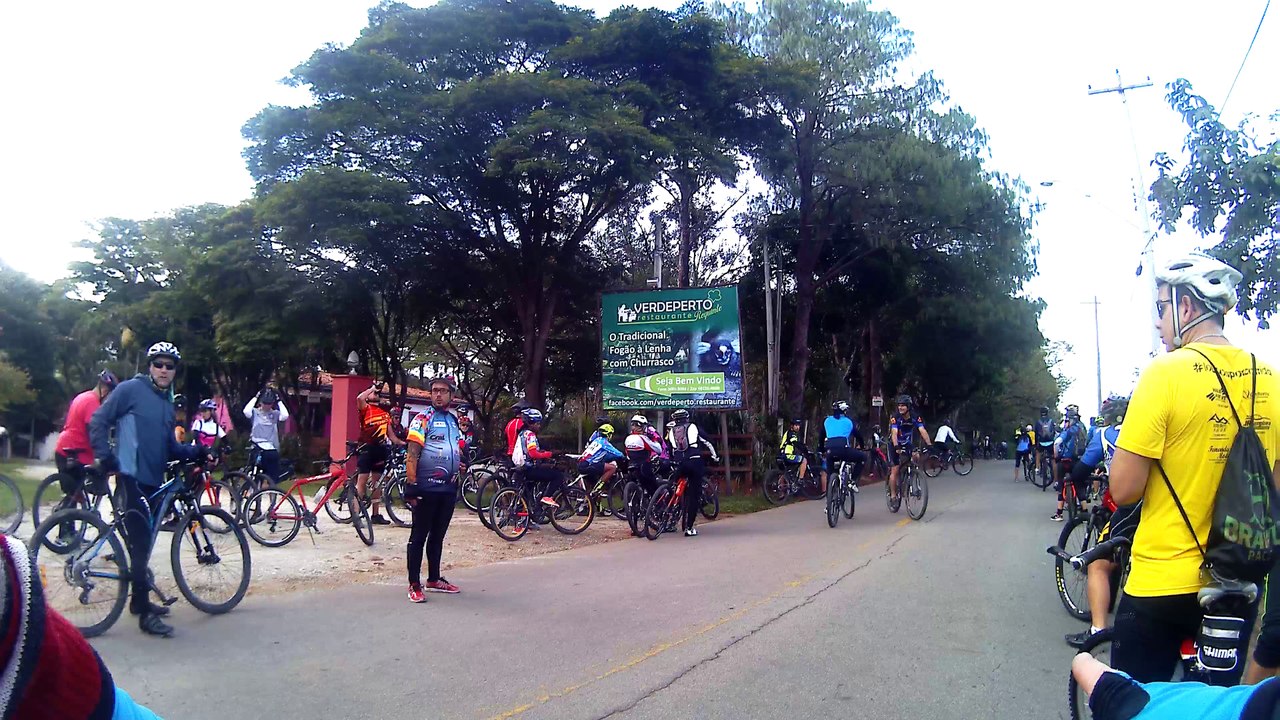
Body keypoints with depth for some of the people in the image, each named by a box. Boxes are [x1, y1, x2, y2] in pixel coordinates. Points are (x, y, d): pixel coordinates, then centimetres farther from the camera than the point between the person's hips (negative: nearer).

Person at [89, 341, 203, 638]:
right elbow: (99, 421, -7)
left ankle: (140, 599, 29)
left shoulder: (167, 404, 18)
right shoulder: (130, 389, -4)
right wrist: (105, 457, -16)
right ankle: (145, 613, -7)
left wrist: (196, 451, 3)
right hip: (131, 476, -8)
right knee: (141, 542, -10)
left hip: (154, 479, 8)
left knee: (143, 541, 16)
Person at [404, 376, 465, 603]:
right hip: (427, 488, -7)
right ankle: (414, 585, 6)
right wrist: (411, 486, -18)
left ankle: (434, 579, 25)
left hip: (449, 488, 7)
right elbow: (412, 455, -13)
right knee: (419, 537, 1)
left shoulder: (454, 421, 14)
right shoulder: (422, 419, -7)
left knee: (438, 536, 15)